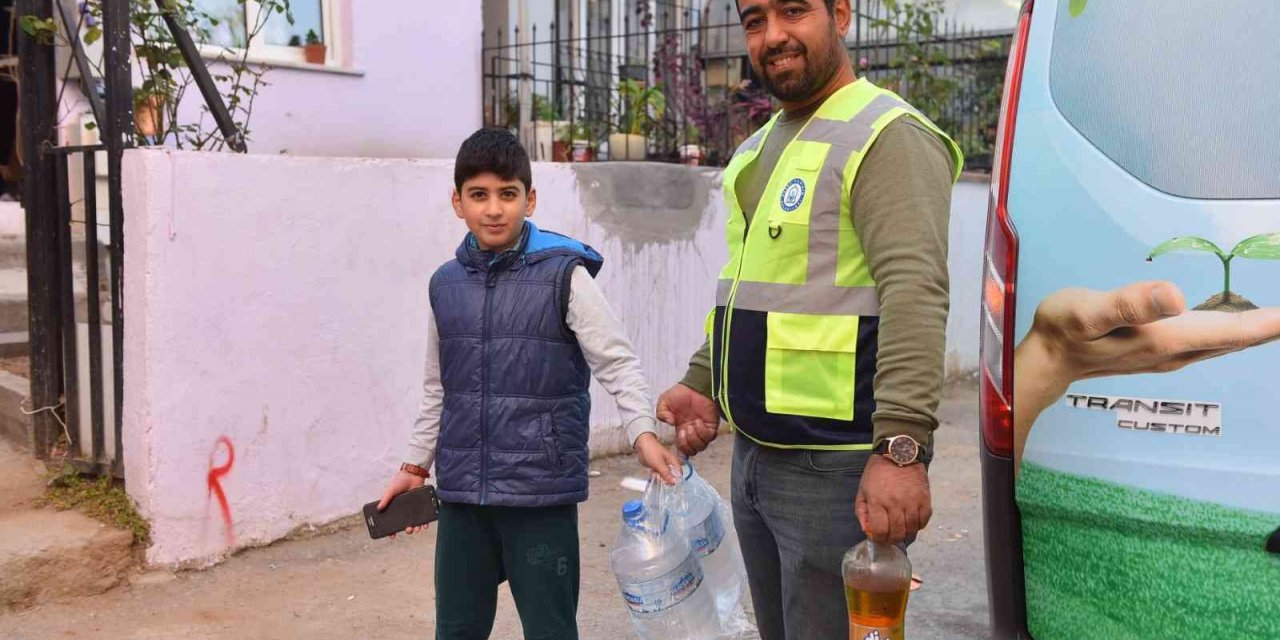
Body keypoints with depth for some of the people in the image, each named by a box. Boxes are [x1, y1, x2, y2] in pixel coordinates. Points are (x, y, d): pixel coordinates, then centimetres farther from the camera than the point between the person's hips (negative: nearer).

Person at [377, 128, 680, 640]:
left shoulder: (563, 275, -7)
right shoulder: (446, 285, 7)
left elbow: (617, 361, -9)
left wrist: (644, 433, -23)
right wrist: (415, 466, 19)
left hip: (542, 491, -4)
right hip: (461, 492, 5)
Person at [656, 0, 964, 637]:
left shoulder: (887, 136, -12)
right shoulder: (760, 147, 16)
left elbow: (914, 294, -23)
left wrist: (900, 446, -30)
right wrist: (702, 383, 15)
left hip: (838, 466, -9)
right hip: (753, 454, 9)